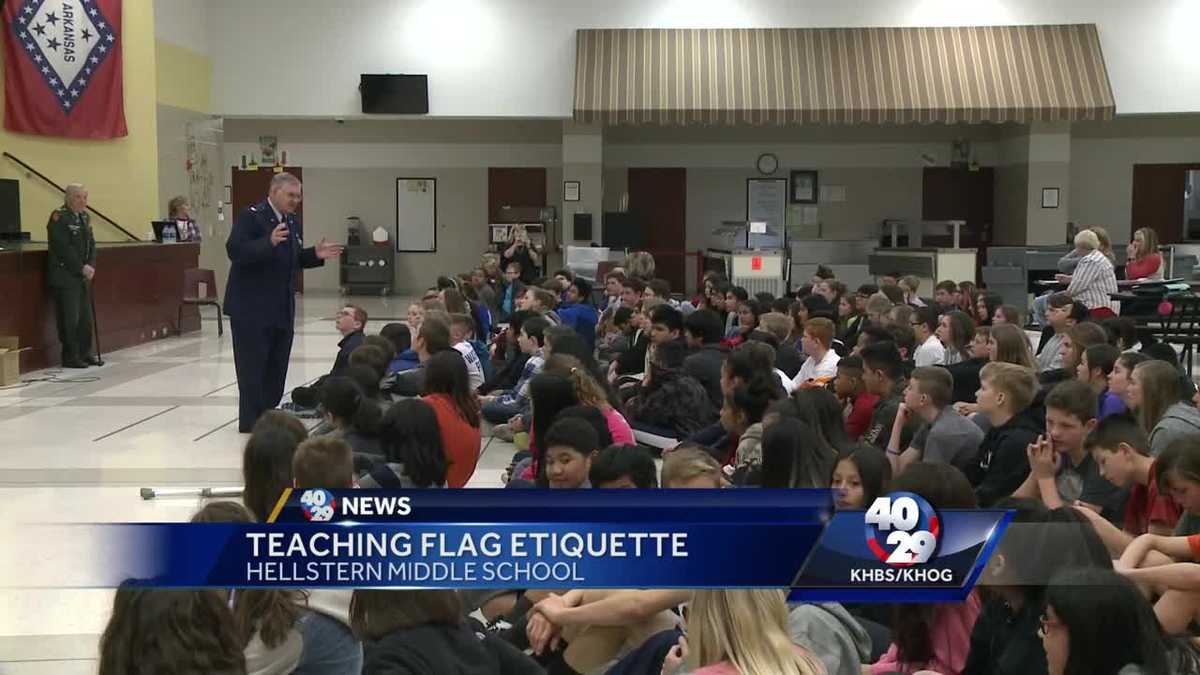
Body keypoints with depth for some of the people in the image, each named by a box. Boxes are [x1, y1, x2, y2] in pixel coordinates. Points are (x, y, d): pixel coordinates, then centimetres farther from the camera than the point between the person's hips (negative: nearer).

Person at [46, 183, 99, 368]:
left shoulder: (85, 216, 13)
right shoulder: (59, 216, -12)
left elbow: (91, 243, 13)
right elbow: (63, 247, -18)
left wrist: (91, 266, -3)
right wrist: (81, 268, -15)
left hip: (82, 276, 8)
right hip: (65, 277, -8)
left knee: (86, 317, 10)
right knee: (70, 318, -4)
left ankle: (85, 353, 20)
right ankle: (70, 357, 4)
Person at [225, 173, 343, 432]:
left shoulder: (293, 222, 14)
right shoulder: (251, 216, -10)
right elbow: (234, 250, -22)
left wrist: (315, 255, 3)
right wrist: (269, 242, -34)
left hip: (282, 308, 8)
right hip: (251, 307, -8)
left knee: (277, 367, 10)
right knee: (252, 367, -3)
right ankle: (250, 424, 4)